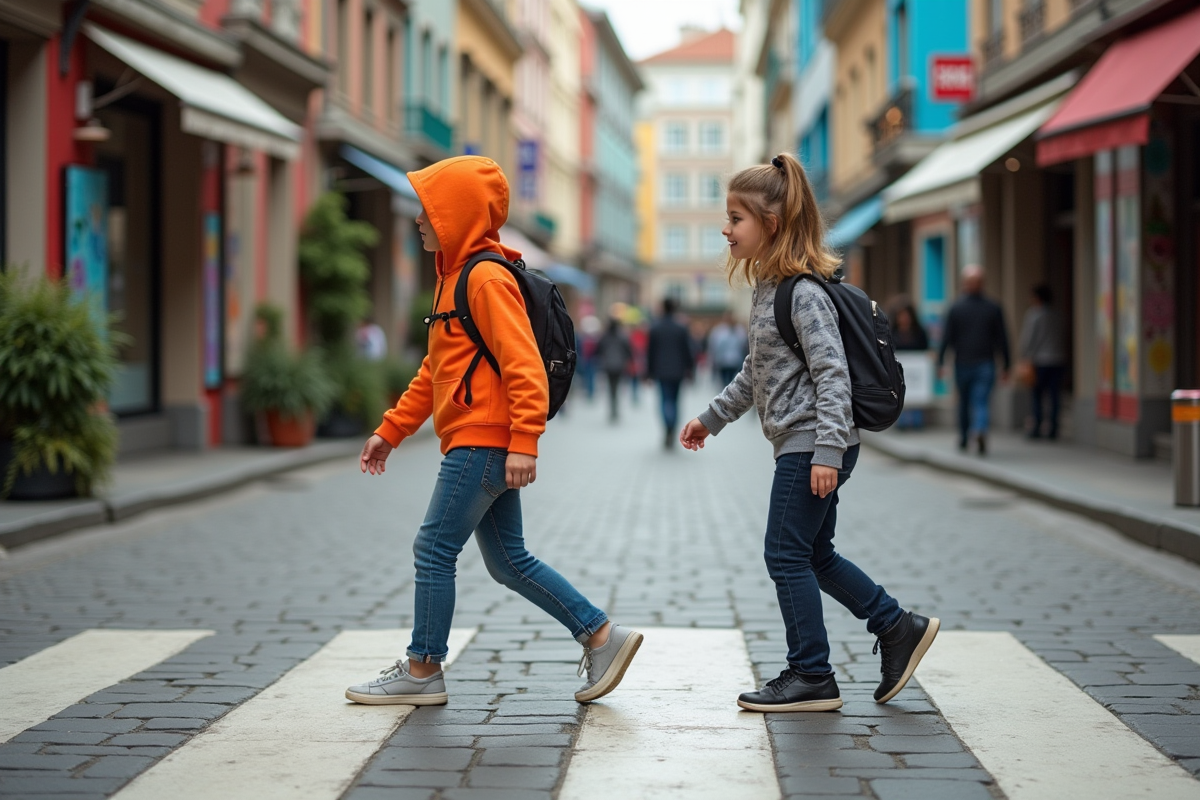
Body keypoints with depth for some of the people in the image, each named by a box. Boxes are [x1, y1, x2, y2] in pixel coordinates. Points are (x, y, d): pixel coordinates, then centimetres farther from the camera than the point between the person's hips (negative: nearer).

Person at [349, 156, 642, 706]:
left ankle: (421, 671, 9)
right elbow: (434, 372, 25)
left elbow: (524, 365, -21)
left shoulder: (487, 278, -12)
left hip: (483, 443, -10)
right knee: (509, 562, 12)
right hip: (482, 447, 10)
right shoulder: (455, 277, 20)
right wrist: (390, 431, 22)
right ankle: (602, 636, 15)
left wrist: (523, 442, -27)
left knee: (434, 549, -1)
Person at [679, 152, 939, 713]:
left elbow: (832, 373, -22)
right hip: (800, 447, 10)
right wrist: (712, 418, 27)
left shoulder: (804, 293, -16)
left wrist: (827, 450, -28)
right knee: (814, 556, 14)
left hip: (812, 445, -10)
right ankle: (898, 629, 23)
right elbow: (756, 372, 24)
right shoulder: (767, 288, 13)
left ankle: (811, 676, 6)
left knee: (788, 555, -3)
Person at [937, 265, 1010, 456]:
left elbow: (947, 338, -4)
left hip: (962, 363, 1)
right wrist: (1005, 366, 6)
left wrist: (940, 362, 2)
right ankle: (980, 431, -31)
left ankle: (964, 438, 27)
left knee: (964, 402, 17)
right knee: (981, 402, -4)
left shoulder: (955, 308, -4)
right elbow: (1002, 339, 0)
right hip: (985, 364, -1)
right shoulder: (993, 308, -1)